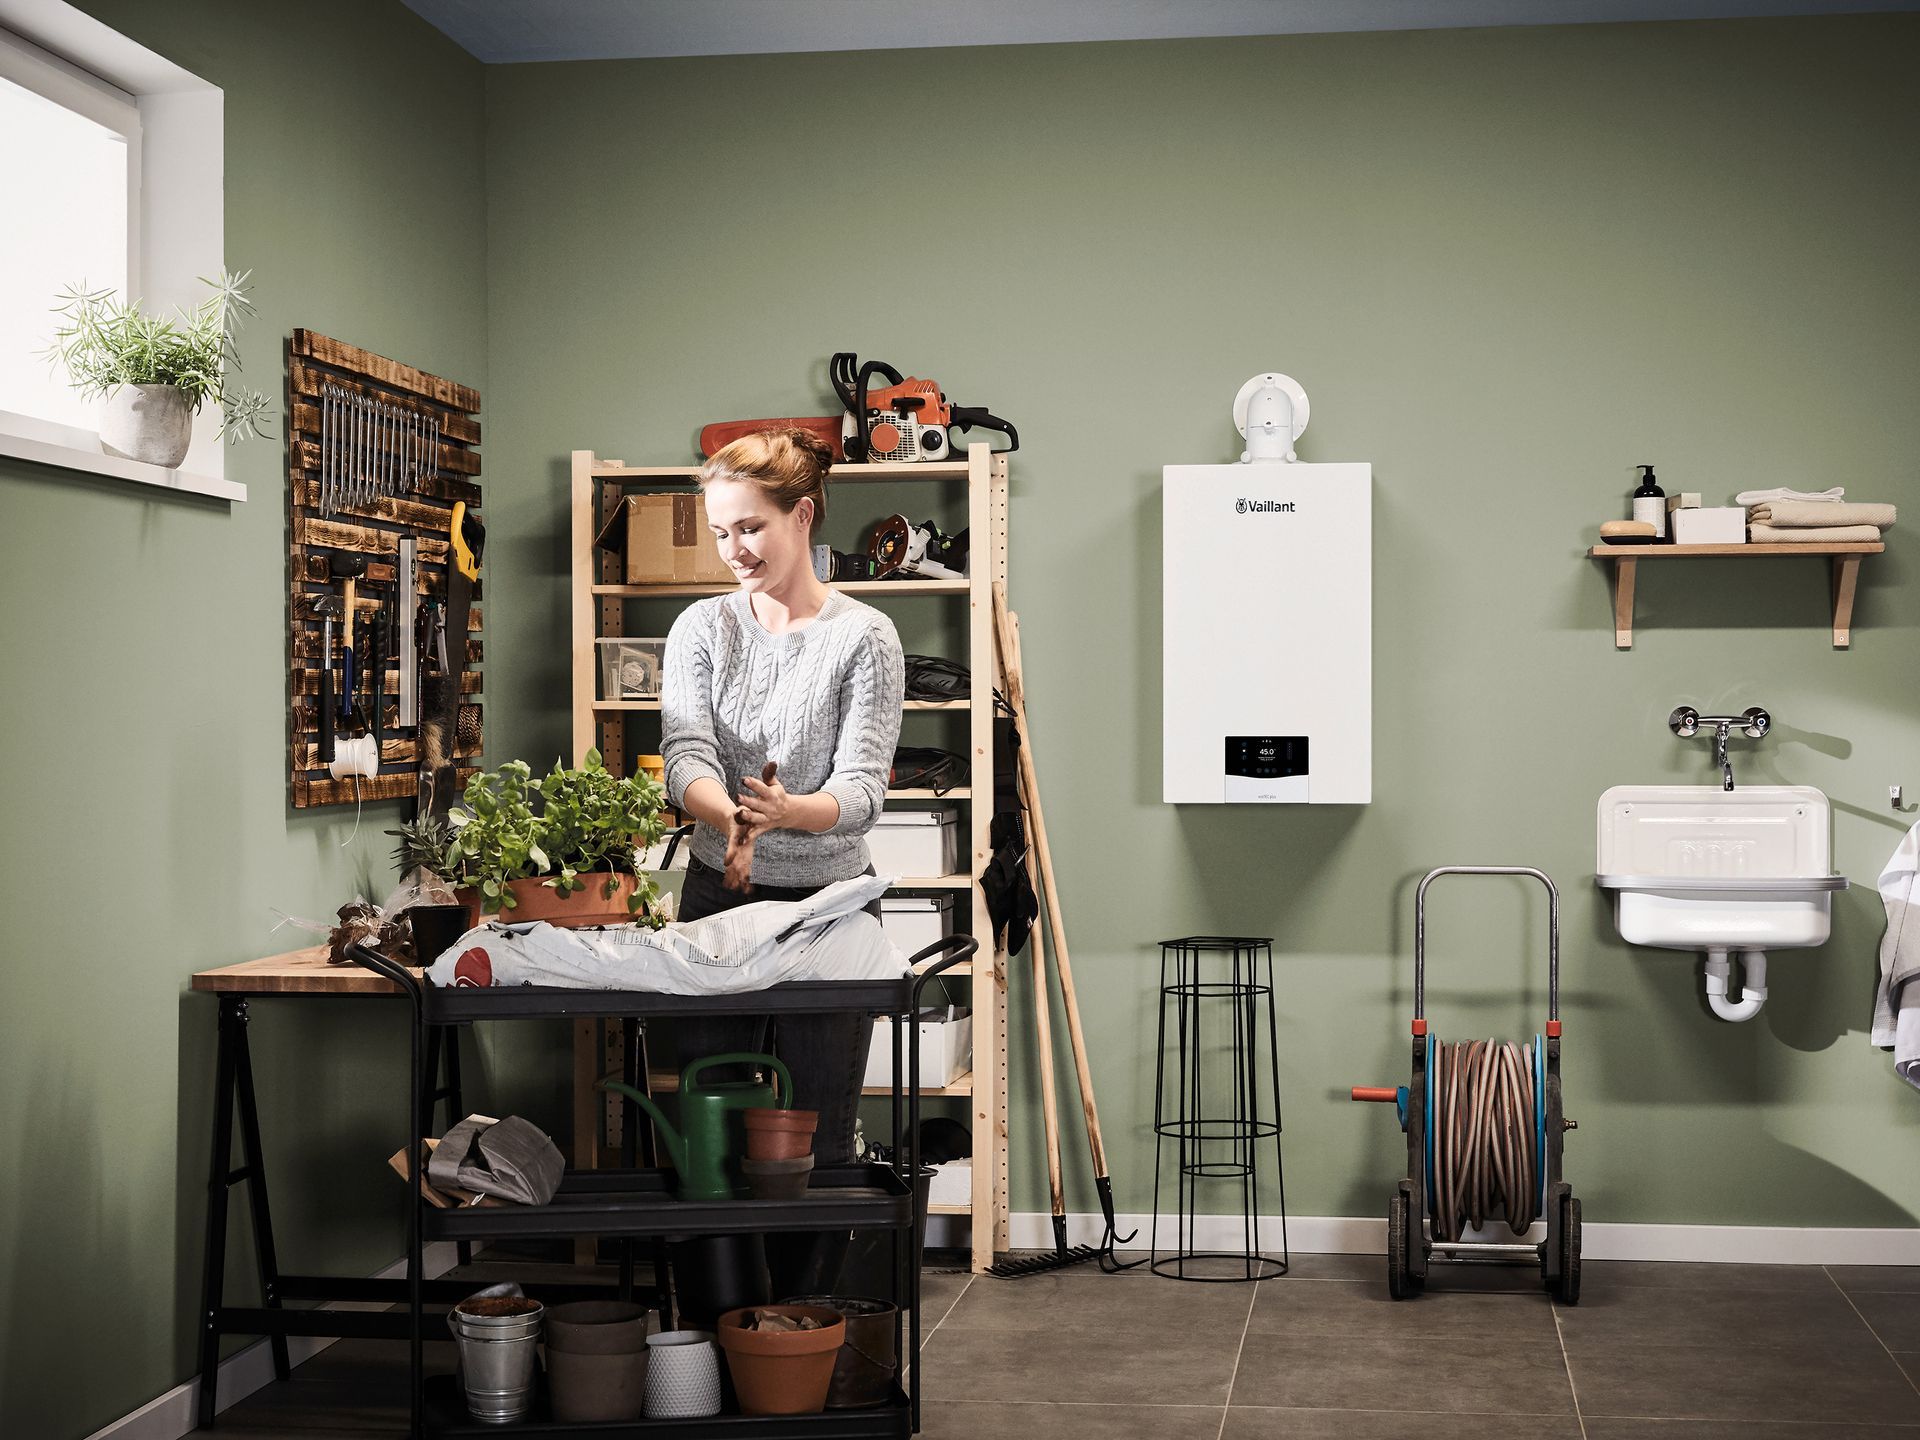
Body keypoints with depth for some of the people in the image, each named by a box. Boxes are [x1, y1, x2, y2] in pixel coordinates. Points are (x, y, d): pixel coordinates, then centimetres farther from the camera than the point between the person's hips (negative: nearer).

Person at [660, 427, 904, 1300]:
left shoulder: (864, 638, -6)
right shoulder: (702, 629, 3)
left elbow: (862, 785, -15)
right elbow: (684, 756, -11)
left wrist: (790, 811, -37)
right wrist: (728, 814, -34)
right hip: (718, 901, 3)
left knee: (816, 1137, 2)